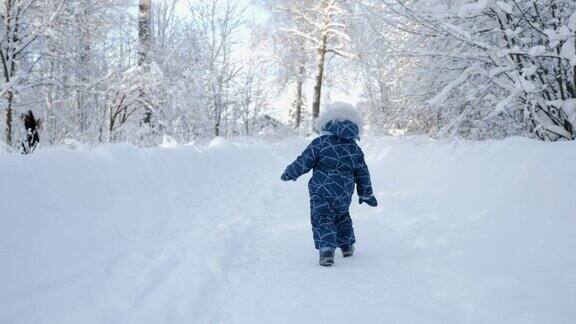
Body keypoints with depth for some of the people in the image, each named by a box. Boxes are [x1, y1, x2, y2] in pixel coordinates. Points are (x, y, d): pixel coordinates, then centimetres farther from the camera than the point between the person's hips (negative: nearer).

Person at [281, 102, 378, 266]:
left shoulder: (320, 143, -8)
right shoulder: (355, 149, 6)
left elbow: (303, 163, -6)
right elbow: (363, 174, 12)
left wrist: (289, 174, 11)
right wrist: (367, 194, 24)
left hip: (321, 192, -5)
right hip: (344, 194, 5)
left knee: (321, 220, -1)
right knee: (342, 216, 27)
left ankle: (326, 250, -19)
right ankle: (347, 245, 37)